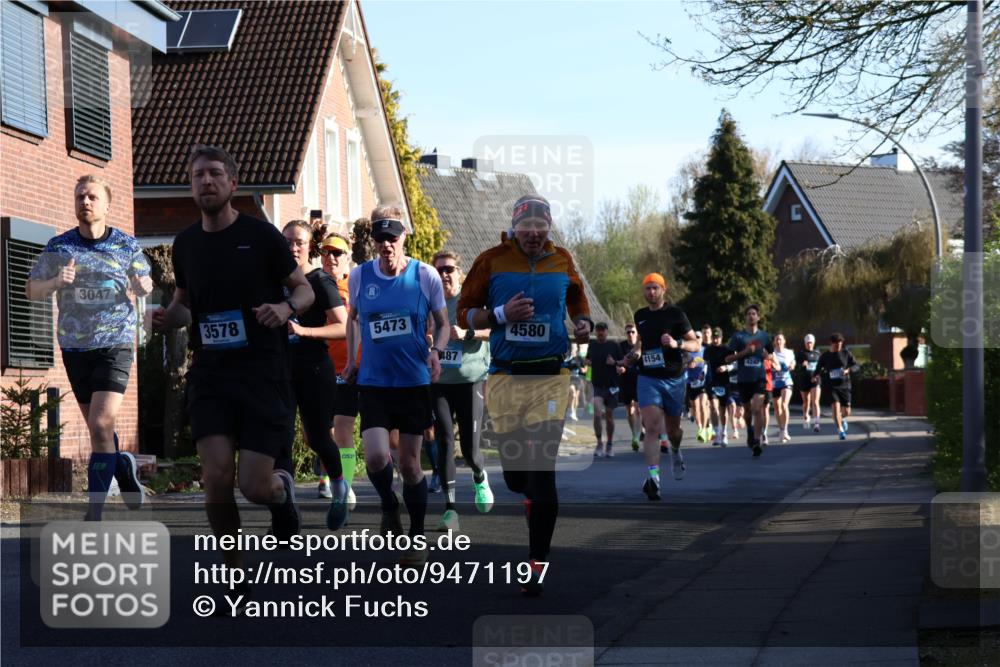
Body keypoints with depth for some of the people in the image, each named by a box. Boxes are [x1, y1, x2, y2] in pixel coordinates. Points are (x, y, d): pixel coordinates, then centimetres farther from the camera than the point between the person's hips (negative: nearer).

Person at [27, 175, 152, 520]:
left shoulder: (127, 246, -1)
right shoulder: (58, 247, 1)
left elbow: (142, 285, 14)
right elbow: (31, 290, 5)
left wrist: (143, 286, -11)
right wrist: (56, 282, -16)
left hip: (115, 344, -3)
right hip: (75, 346, 3)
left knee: (101, 425, -15)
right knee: (98, 427, 13)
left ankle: (94, 513, -10)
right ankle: (123, 467, 43)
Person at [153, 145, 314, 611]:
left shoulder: (261, 235, -5)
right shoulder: (185, 243, 8)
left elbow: (305, 289, 3)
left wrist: (286, 307, -19)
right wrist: (167, 318, -1)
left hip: (264, 375, -3)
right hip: (209, 376, 3)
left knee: (255, 488, -7)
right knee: (216, 478, -9)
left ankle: (282, 491, 32)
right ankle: (235, 576, 9)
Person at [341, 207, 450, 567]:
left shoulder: (425, 275, -5)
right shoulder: (359, 276, 0)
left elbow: (443, 323, 5)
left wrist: (436, 351, -13)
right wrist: (351, 359, 10)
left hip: (414, 380, -1)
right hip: (373, 381, 1)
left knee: (410, 463, 5)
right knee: (376, 457, -17)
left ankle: (417, 538, 22)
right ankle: (389, 507, 16)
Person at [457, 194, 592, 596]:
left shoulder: (561, 261, 5)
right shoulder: (492, 261, -1)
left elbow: (577, 298, 25)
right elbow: (465, 312, 3)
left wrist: (584, 323, 4)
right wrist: (502, 314, -14)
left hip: (550, 379, -1)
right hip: (504, 379, 1)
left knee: (542, 474, -9)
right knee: (514, 475, 8)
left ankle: (537, 563, -2)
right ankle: (532, 498, 46)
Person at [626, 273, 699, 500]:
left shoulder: (675, 314, -3)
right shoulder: (639, 316, 8)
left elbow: (696, 345, -3)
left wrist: (676, 343, -22)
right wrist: (635, 354, 7)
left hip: (674, 379, -1)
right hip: (648, 378, 1)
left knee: (672, 429, 13)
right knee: (652, 427, -17)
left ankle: (675, 452, 49)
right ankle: (652, 477, -24)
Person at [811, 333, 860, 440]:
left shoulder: (846, 353, 2)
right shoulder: (824, 356, 1)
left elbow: (856, 366, 3)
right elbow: (818, 369, 10)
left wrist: (848, 370, -18)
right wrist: (815, 376, -13)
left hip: (844, 385, 1)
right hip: (832, 386, -1)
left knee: (847, 412, 2)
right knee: (836, 406, -22)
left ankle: (842, 418, 39)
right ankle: (840, 431, -15)